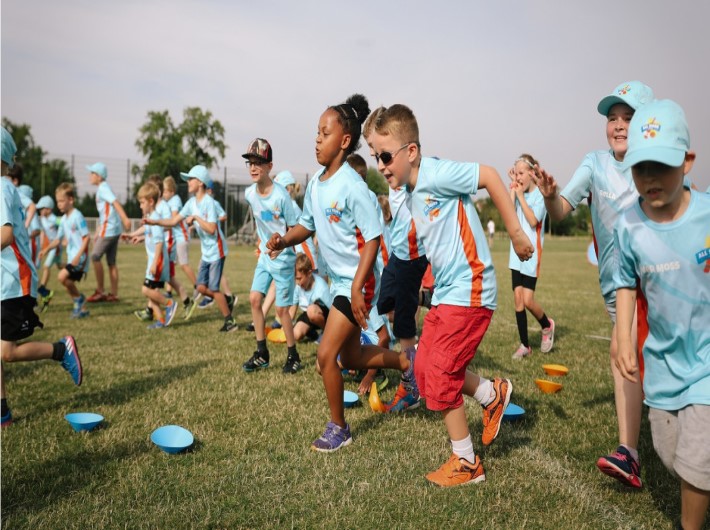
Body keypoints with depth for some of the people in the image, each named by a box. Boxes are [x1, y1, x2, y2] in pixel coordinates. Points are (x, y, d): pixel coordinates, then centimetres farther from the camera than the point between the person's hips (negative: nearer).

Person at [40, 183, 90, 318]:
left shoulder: (77, 216, -12)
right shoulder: (63, 219, 12)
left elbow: (86, 237, -16)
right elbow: (58, 239, 17)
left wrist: (78, 256, -22)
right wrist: (47, 249, 1)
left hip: (80, 257, -9)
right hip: (71, 257, 9)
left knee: (62, 276, -22)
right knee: (68, 282, 8)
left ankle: (79, 298, -2)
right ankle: (81, 309, 21)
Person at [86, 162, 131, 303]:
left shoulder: (103, 188, -8)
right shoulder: (102, 188, 20)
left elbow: (115, 202, -24)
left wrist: (125, 218, -38)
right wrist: (97, 233, 26)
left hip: (108, 230, -9)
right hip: (114, 230, 9)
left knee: (95, 257, -4)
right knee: (111, 262, 9)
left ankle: (100, 291, 1)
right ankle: (114, 294, 11)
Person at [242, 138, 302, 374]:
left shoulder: (281, 195, -21)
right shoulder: (249, 193, -3)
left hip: (283, 258, -6)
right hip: (264, 256, 6)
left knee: (281, 309, -2)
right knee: (254, 299, 3)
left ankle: (293, 355, 16)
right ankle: (261, 353, 15)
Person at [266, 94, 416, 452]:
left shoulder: (352, 186, -20)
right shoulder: (315, 183, 4)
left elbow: (373, 239, -20)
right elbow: (307, 225, 16)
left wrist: (356, 288, -26)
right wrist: (284, 240, -4)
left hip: (356, 283, -8)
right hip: (337, 280, 9)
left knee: (326, 355, -6)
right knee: (349, 357, 18)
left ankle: (338, 429, 14)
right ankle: (406, 361, 40)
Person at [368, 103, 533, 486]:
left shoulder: (435, 174, -17)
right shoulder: (410, 192, 10)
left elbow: (489, 175, -20)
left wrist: (516, 233, -19)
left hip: (468, 292, -9)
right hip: (444, 293, 9)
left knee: (440, 376, -4)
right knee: (424, 368, 11)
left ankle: (467, 464, 14)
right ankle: (493, 394, 32)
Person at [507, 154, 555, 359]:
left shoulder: (540, 194, -7)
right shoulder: (519, 193, 8)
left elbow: (533, 220, -18)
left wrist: (520, 195, -14)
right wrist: (512, 188, -5)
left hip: (532, 253, -6)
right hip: (516, 252, 6)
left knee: (527, 299, -9)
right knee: (518, 297, 4)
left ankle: (547, 326, 22)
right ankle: (525, 345, 13)